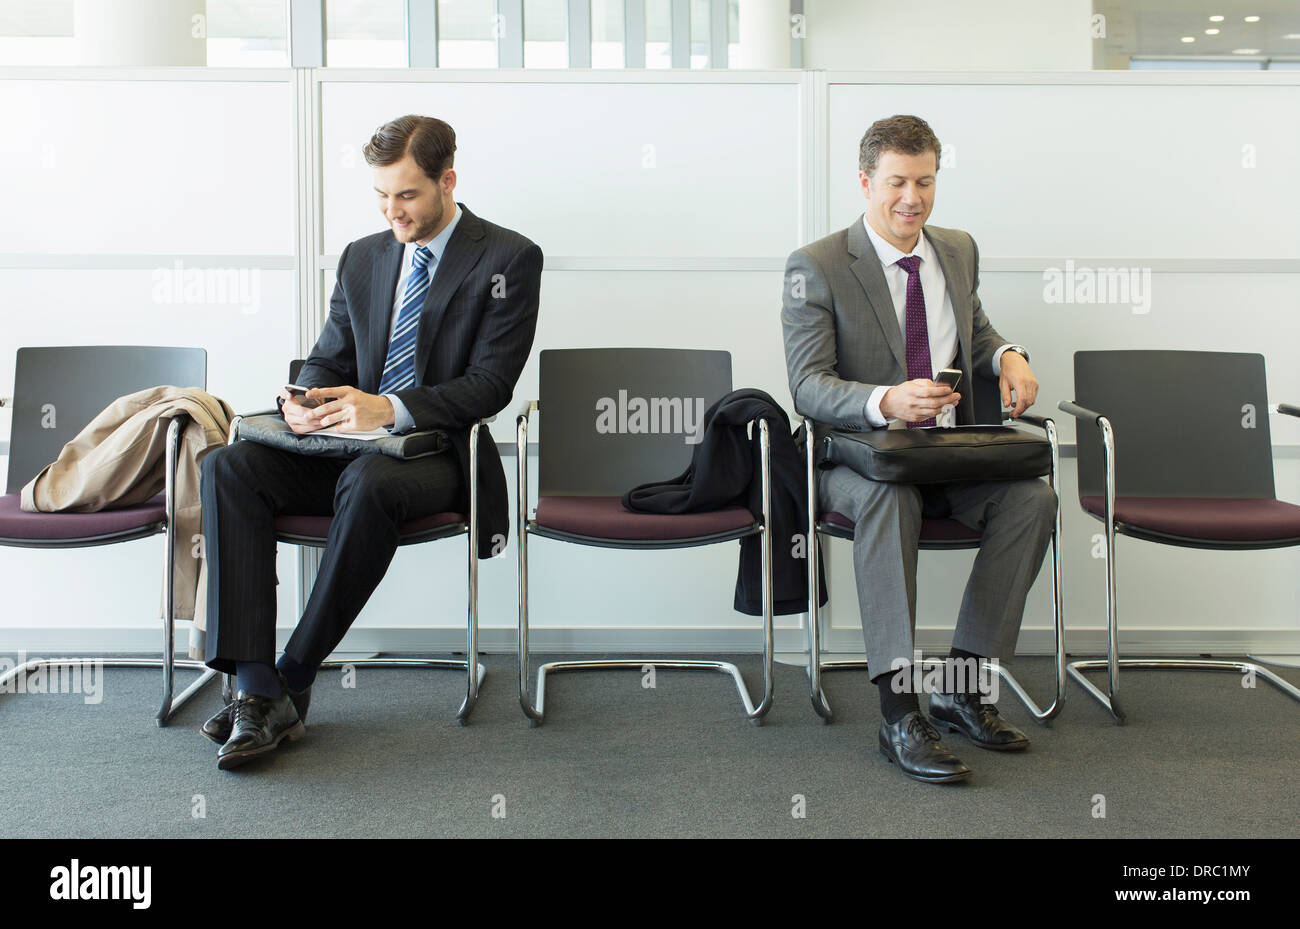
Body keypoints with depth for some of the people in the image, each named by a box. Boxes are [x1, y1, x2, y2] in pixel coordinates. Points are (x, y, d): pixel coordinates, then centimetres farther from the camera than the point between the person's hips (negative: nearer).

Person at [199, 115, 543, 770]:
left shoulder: (508, 259, -1)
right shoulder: (362, 258, 17)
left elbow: (490, 384, -10)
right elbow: (328, 360, 18)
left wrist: (391, 409, -24)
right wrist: (305, 400, -8)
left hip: (437, 453, -5)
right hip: (348, 445, 6)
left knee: (367, 483, -39)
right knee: (227, 468, -20)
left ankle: (293, 681, -24)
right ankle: (256, 689, -27)